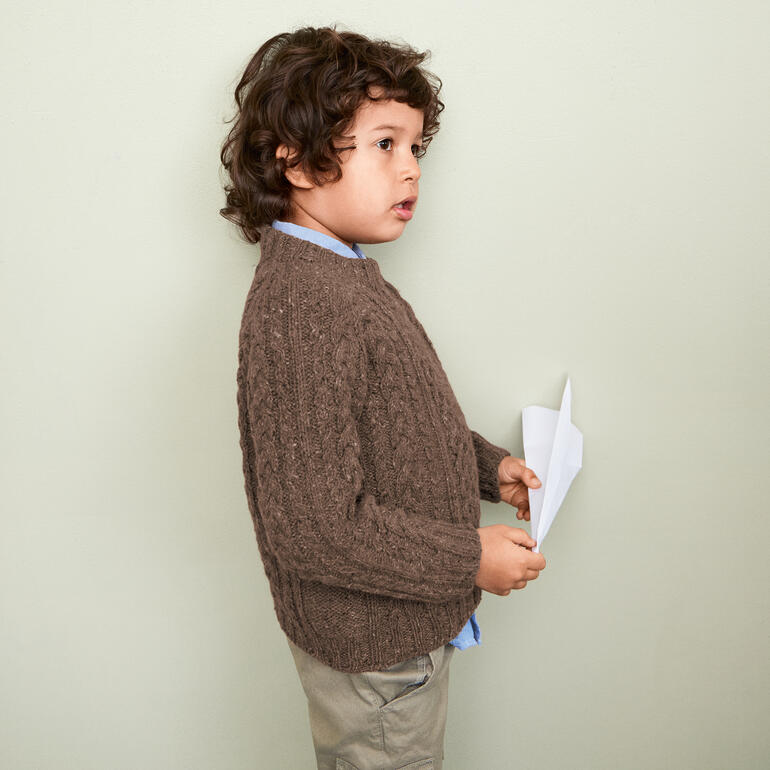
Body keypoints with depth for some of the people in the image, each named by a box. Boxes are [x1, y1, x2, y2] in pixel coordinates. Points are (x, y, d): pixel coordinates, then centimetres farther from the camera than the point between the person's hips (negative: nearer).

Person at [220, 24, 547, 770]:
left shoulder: (342, 279, 5)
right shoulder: (298, 311, -30)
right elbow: (313, 525, -31)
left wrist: (489, 465, 8)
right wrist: (469, 559, -21)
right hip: (371, 652, -9)